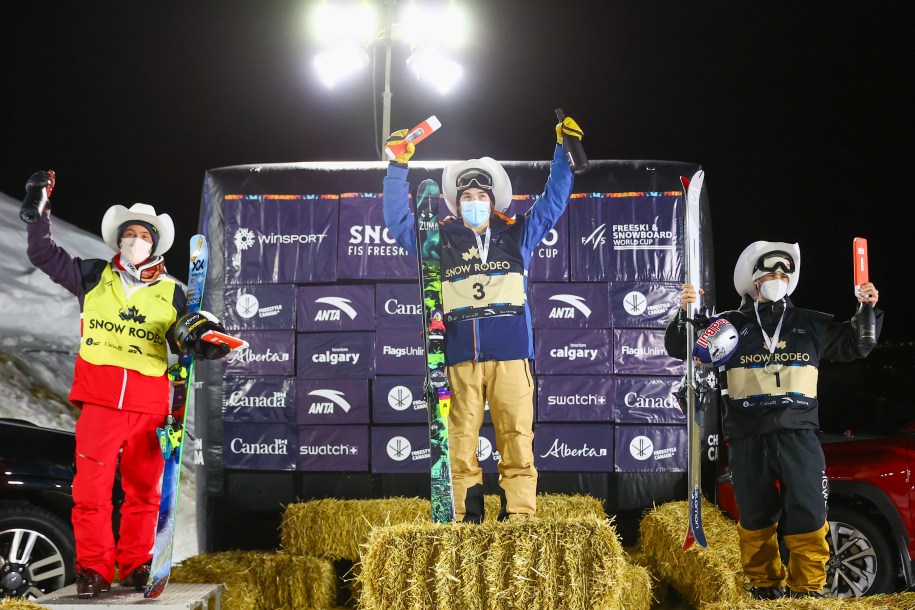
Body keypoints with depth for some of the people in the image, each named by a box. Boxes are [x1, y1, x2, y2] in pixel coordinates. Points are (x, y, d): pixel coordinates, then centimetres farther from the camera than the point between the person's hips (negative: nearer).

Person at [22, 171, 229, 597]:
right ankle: (93, 569, 6)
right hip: (99, 401, -1)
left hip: (148, 405, 1)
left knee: (143, 489, 5)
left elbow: (185, 340, 14)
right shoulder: (92, 277, 12)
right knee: (92, 487, -4)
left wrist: (204, 341, -8)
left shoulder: (171, 292, 13)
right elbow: (43, 253, 12)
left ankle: (135, 565, 16)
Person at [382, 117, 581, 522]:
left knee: (517, 436, -6)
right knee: (461, 440, -4)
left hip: (510, 351, 0)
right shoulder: (440, 239, 18)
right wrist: (399, 166, 14)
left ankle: (520, 517, -4)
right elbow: (397, 219, 20)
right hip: (460, 353, 0)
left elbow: (553, 202, 21)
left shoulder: (517, 233, 18)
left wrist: (564, 151, 16)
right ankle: (465, 519, -1)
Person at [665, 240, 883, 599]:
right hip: (748, 441, -1)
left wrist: (866, 312, 8)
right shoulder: (731, 325, 7)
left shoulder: (811, 325, 13)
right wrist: (684, 313, -14)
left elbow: (852, 346, 25)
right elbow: (680, 347, 4)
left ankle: (807, 590, 9)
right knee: (756, 518, 8)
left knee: (808, 517, -4)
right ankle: (765, 587, 24)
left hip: (799, 437, 1)